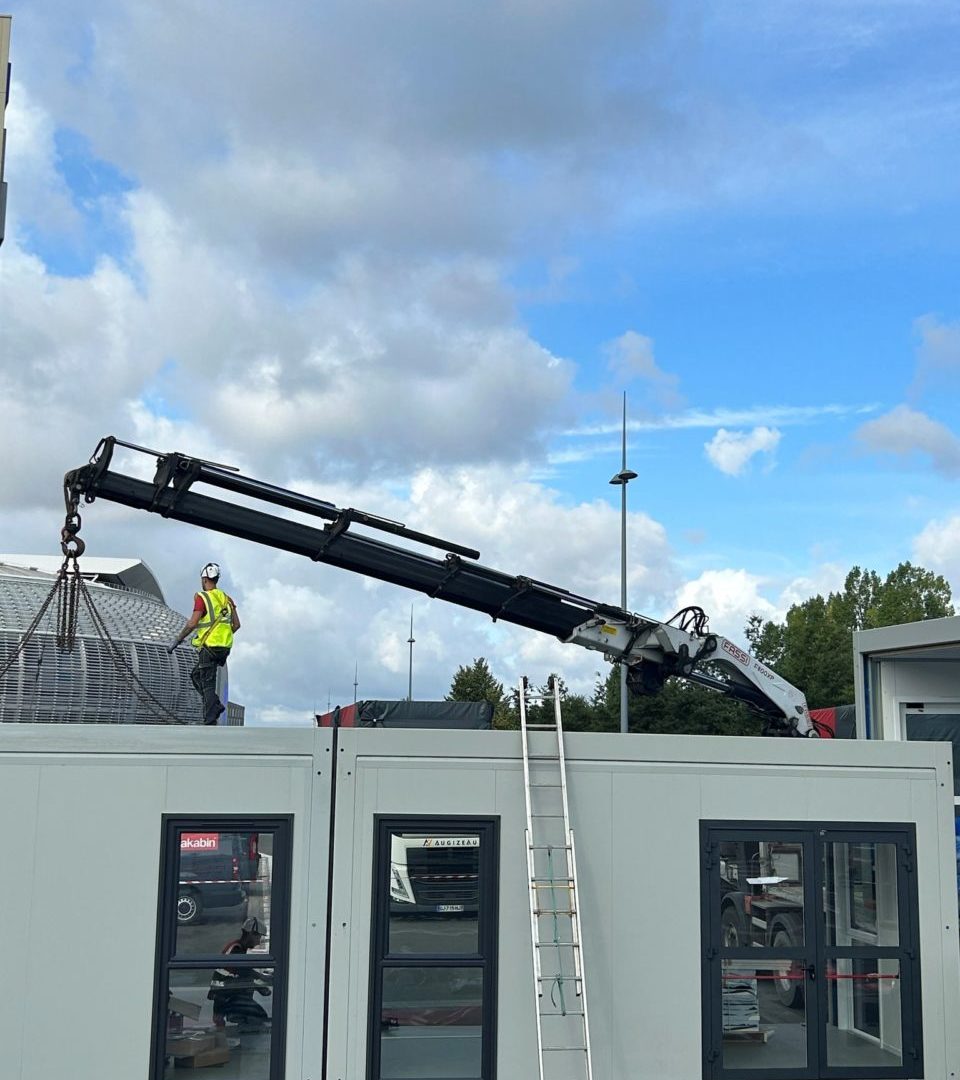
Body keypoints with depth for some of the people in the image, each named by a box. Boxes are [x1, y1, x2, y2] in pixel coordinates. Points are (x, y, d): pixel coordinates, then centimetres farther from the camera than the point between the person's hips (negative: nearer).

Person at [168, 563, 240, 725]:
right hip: (225, 647, 7)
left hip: (208, 646, -7)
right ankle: (215, 705, 6)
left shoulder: (202, 597, -9)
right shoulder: (226, 598, 12)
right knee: (196, 675, 21)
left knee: (207, 684, -2)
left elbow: (192, 623, -16)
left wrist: (176, 641, -7)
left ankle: (210, 720, -7)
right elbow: (236, 624, 11)